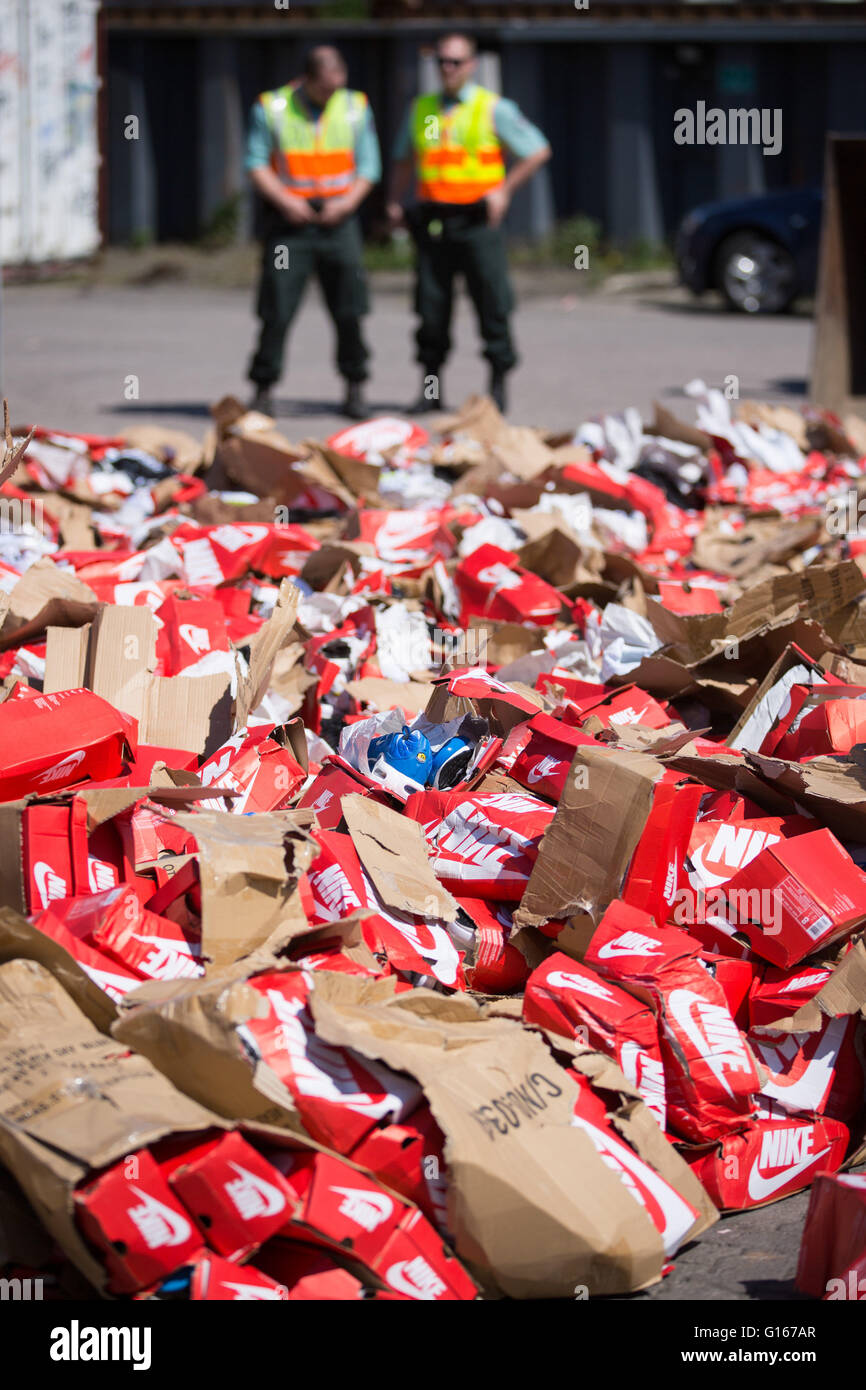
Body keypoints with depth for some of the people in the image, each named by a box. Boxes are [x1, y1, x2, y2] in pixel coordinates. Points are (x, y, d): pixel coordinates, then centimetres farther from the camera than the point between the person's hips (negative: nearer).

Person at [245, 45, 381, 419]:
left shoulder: (355, 108, 7)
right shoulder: (271, 108, 0)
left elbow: (368, 165, 8)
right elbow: (256, 163, 0)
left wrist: (346, 202, -8)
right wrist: (284, 200, -13)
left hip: (338, 219, 2)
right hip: (290, 220, -2)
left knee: (349, 310, 0)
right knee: (277, 311, -5)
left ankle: (354, 390, 11)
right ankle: (263, 389, 3)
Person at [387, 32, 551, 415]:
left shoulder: (493, 109, 2)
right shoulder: (420, 110, 15)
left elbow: (538, 151, 4)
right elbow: (404, 162, 25)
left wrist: (504, 190, -4)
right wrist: (394, 201, 9)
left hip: (477, 221, -3)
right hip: (432, 222, 3)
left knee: (492, 304, -4)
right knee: (431, 307, 2)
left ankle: (498, 385, 5)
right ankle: (430, 390, 8)